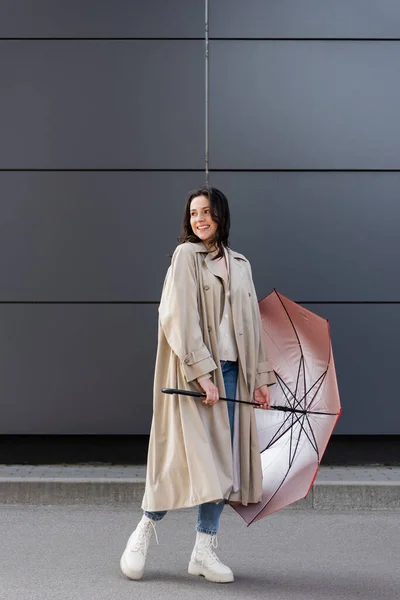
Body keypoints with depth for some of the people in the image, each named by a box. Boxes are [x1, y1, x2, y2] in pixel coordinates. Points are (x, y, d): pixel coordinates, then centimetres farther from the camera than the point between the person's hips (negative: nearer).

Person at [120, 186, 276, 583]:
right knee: (191, 453, -6)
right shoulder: (186, 256, -1)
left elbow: (251, 324, 17)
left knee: (222, 460, 4)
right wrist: (201, 372, -18)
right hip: (191, 371, -5)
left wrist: (260, 376, 12)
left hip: (230, 371, 5)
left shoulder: (240, 264, 16)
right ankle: (145, 531, 16)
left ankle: (204, 550, 13)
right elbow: (179, 319, -10)